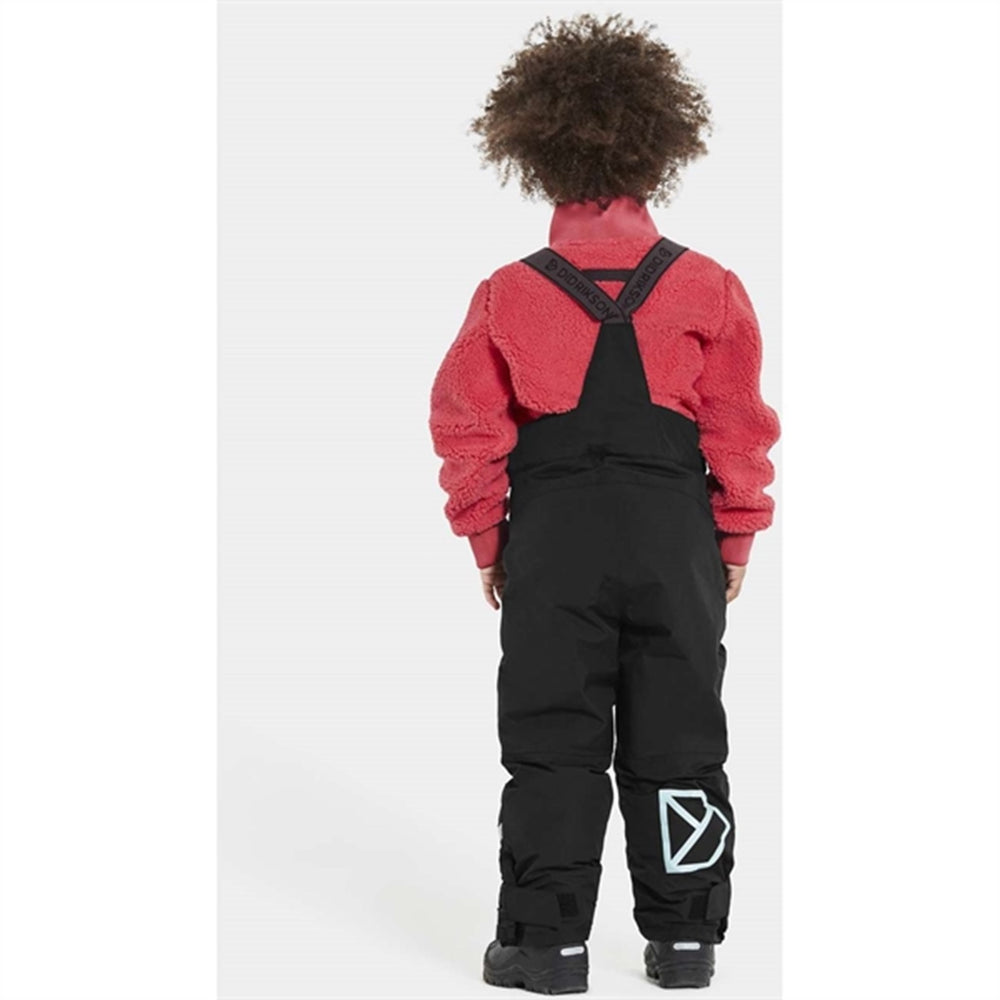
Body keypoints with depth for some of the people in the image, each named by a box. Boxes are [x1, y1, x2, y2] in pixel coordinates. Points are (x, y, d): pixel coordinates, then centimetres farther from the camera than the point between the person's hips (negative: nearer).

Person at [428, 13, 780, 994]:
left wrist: (487, 543, 9)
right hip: (675, 539, 1)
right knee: (676, 737, 10)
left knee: (552, 739, 7)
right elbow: (737, 427, 0)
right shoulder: (707, 288, -2)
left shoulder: (507, 295, -3)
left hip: (551, 540, -1)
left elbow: (469, 430, -1)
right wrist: (736, 541, 10)